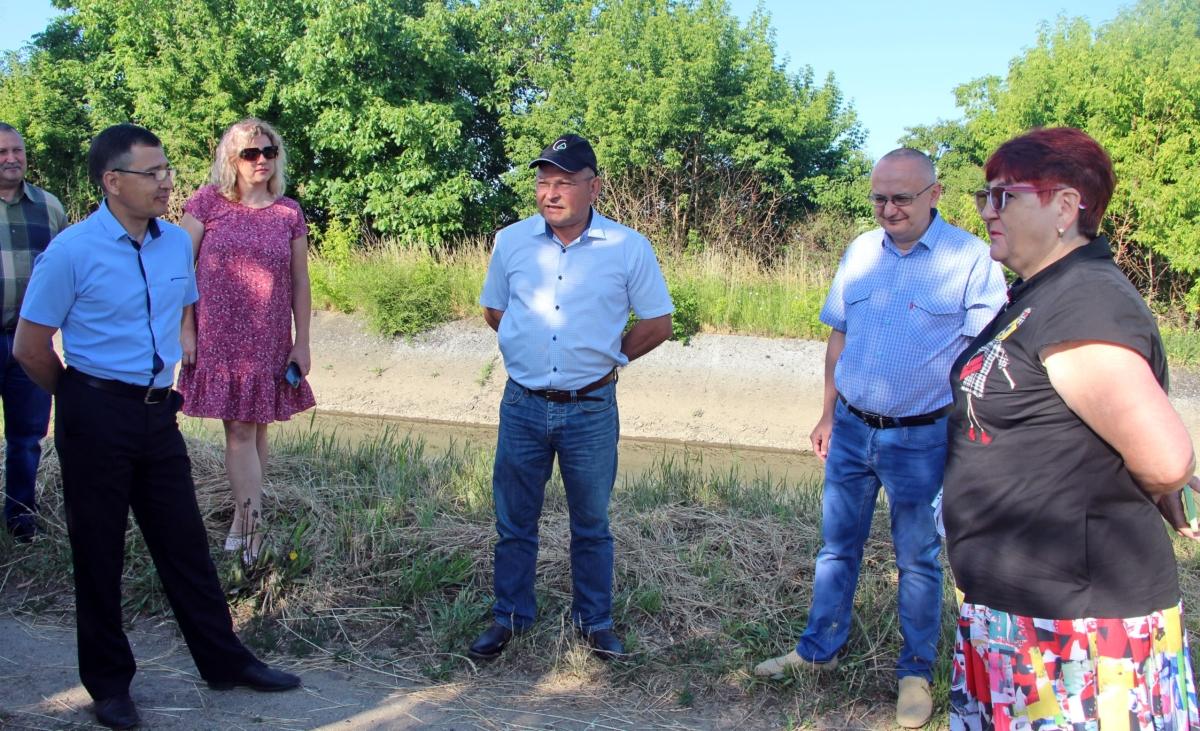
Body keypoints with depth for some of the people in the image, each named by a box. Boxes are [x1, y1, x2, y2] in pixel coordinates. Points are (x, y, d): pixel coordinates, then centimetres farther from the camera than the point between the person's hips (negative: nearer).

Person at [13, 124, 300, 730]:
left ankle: (224, 661, 22)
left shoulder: (177, 243, 3)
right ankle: (108, 682, 23)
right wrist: (83, 398, 4)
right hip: (96, 417, -5)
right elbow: (30, 347, -7)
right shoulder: (72, 251, -13)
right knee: (98, 550, 8)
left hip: (158, 412, 5)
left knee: (184, 543, 11)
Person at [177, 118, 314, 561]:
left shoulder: (289, 213, 5)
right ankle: (253, 534, 0)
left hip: (269, 343, 2)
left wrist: (302, 342, 5)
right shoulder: (208, 202, -2)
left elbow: (300, 282, 7)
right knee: (239, 431, -3)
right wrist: (186, 330, -6)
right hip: (219, 339, -2)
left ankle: (241, 521, 25)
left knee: (255, 429, 9)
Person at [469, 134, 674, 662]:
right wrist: (530, 347, 9)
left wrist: (608, 356, 3)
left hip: (591, 409, -2)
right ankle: (510, 618, 28)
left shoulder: (629, 248, -7)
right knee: (514, 521, 11)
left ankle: (595, 622, 28)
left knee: (591, 524, 12)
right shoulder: (511, 241, 0)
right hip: (523, 404, 2)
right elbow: (494, 311, 16)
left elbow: (658, 324, 2)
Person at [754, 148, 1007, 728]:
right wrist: (828, 415, 11)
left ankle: (916, 673, 27)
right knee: (837, 546, 15)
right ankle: (819, 650, 32)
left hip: (922, 439, -4)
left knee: (917, 559, 10)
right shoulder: (860, 252, 3)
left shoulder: (970, 259, -11)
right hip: (851, 429, 4)